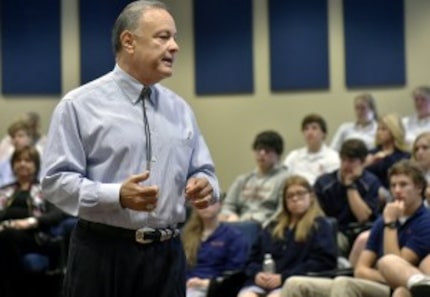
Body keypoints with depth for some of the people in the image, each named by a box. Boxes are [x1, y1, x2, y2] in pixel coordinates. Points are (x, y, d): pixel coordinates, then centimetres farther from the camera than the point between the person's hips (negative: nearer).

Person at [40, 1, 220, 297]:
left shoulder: (180, 109, 14)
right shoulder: (80, 105, -4)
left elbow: (204, 171, 17)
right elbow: (56, 180, -9)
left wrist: (205, 186, -8)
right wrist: (117, 195, -25)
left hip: (167, 253, 5)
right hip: (103, 254, -5)